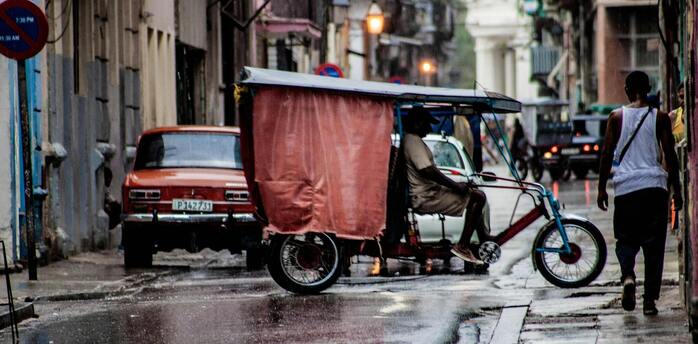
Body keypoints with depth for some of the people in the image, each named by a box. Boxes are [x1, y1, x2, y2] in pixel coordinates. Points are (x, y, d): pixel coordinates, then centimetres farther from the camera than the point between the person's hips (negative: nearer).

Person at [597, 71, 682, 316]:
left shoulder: (617, 117, 1)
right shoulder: (660, 118, 1)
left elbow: (607, 154, 1)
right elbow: (670, 155, 1)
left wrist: (602, 188, 8)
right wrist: (676, 190, 8)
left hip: (625, 186, 0)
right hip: (654, 185, 0)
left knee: (625, 239, 12)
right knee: (653, 244, 6)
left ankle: (628, 275, -18)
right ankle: (650, 300, 2)